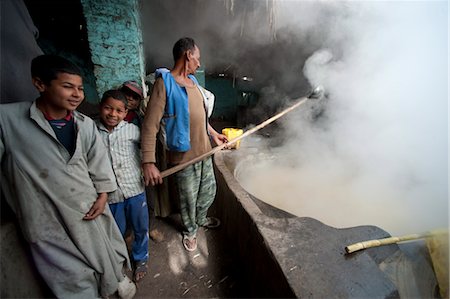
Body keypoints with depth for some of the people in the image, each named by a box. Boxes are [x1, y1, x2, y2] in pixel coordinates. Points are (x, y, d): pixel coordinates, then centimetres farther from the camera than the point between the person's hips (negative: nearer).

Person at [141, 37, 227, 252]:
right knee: (188, 198, 13)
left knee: (209, 190, 22)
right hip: (184, 156, -7)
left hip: (204, 151, 8)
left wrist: (213, 134, 21)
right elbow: (150, 125, -20)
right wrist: (148, 162, -26)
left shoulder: (192, 81, 10)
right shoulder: (165, 83, -15)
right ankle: (190, 231, 41)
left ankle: (200, 218, 50)